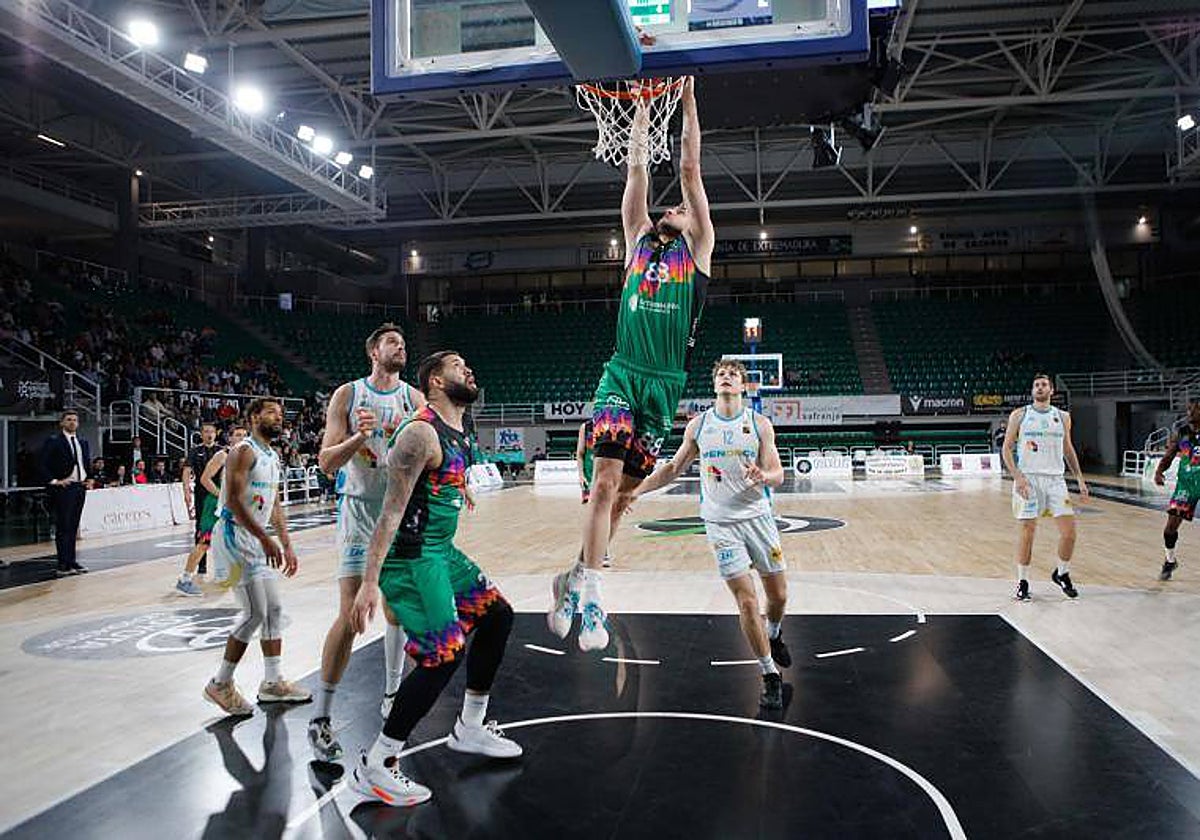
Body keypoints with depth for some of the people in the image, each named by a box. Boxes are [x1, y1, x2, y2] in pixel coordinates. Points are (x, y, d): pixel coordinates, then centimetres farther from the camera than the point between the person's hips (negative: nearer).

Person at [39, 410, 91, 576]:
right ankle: (63, 565, -1)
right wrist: (53, 481, -15)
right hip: (63, 488, -6)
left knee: (73, 527, 10)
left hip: (80, 487, 6)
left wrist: (88, 478, 14)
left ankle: (71, 562, 16)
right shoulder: (53, 441, -6)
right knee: (63, 527, -5)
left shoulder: (83, 443, 14)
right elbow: (43, 464, -11)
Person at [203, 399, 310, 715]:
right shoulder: (244, 451, -13)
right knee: (255, 614, -9)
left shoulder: (273, 457, 15)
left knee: (274, 610, 10)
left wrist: (286, 545, 15)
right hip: (235, 537, -9)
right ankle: (221, 684, 7)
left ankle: (272, 682, 20)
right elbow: (234, 500, -22)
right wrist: (266, 539, -26)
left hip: (258, 539, 9)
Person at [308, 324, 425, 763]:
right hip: (360, 509, -3)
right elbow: (326, 463, -6)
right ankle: (320, 717, -1)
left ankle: (392, 695, 27)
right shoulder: (347, 395, -2)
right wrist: (359, 438, -22)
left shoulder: (414, 398, 5)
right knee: (351, 612, -10)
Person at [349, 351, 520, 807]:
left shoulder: (460, 435, 11)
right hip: (411, 558, -10)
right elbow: (391, 511, -23)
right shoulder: (422, 433, -19)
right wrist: (370, 583, -27)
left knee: (497, 614, 15)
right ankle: (374, 766, 0)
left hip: (442, 551, 10)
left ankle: (470, 728, 29)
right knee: (445, 655, -13)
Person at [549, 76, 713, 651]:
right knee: (606, 478, -13)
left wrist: (688, 100, 9)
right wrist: (644, 104, 18)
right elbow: (637, 169, 17)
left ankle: (575, 579, 16)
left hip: (664, 382, 0)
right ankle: (588, 592, -10)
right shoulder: (639, 240, 18)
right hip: (622, 371, 1)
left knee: (624, 490, 2)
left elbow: (690, 171, 9)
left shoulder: (698, 248, 13)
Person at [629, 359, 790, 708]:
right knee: (747, 602, -4)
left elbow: (778, 475, -3)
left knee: (778, 595, 10)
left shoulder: (760, 423, -1)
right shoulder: (698, 425, 2)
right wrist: (636, 490, 5)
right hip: (720, 523, -1)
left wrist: (763, 476, -27)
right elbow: (674, 469, 12)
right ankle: (770, 676, 10)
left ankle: (774, 634, 44)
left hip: (758, 517, 1)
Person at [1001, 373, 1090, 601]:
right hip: (1028, 479, -3)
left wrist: (1080, 479, 12)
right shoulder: (1019, 415, 2)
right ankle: (1022, 581, 12)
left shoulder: (1062, 417, 11)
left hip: (1055, 479, 3)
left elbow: (1068, 449, 19)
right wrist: (1017, 476, -12)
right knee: (1028, 531, -1)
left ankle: (1062, 574, 21)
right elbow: (1006, 448, 0)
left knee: (1069, 531, -3)